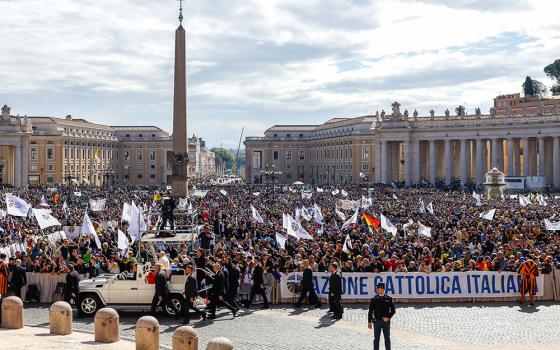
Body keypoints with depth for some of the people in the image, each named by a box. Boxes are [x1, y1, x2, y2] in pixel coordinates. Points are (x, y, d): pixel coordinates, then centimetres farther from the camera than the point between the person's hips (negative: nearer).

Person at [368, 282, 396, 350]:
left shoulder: (389, 299, 4)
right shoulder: (373, 299, 1)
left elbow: (393, 310, 7)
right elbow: (370, 312, 3)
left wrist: (388, 317, -8)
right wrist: (369, 322, 1)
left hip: (386, 321, 1)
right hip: (377, 321, -1)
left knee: (387, 339, 5)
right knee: (376, 339, 5)